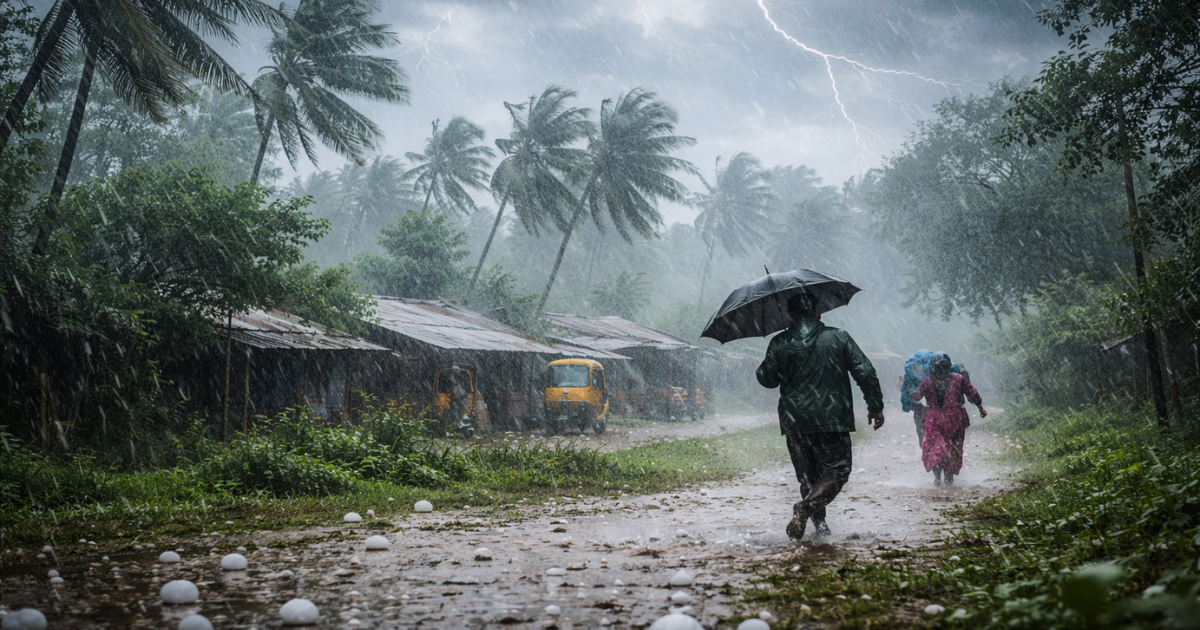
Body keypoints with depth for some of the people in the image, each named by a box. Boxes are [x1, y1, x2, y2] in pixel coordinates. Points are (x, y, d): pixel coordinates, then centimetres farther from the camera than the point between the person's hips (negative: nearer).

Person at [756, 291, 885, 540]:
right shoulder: (838, 337, 1)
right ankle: (806, 507, -18)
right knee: (837, 470, 5)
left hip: (794, 420, 2)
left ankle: (820, 523, 11)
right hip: (832, 418, -2)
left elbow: (766, 378, 6)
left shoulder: (780, 343, 2)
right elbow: (865, 372, 0)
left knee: (807, 475, 14)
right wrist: (875, 406, 8)